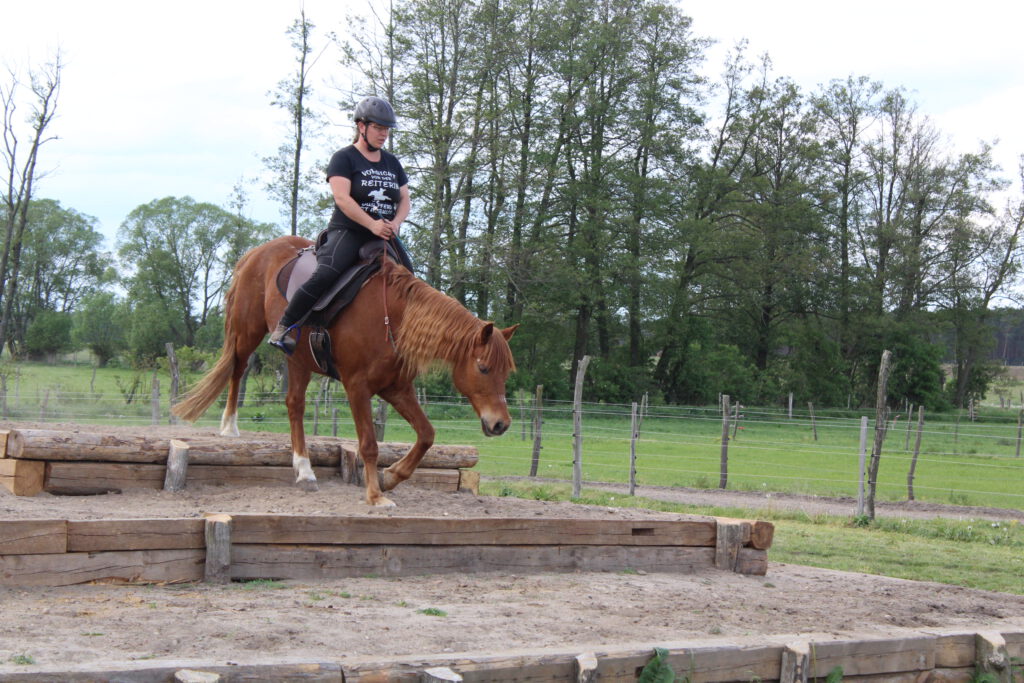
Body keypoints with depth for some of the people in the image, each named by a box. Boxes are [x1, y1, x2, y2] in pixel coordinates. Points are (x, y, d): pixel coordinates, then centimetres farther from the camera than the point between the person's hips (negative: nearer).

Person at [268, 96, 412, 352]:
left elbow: (405, 199, 16)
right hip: (347, 232, -7)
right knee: (326, 274, -31)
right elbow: (341, 197, -13)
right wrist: (372, 224, -23)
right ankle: (283, 327, -23)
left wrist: (395, 223, -7)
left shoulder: (392, 162, 20)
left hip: (385, 236, 7)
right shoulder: (344, 158, 0)